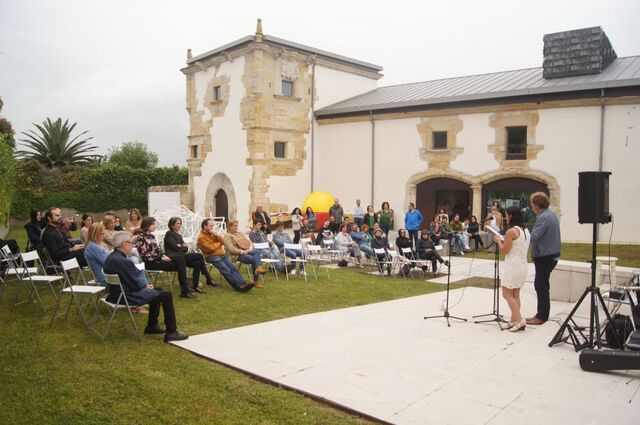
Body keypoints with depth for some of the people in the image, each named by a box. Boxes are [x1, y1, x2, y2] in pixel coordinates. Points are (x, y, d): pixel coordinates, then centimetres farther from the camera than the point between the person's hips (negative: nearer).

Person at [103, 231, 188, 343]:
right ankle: (171, 333, -3)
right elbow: (136, 284, -23)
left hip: (119, 293, 11)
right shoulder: (122, 261, -27)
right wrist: (145, 284, -1)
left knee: (157, 291, 26)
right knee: (166, 296, -6)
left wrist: (144, 284, 1)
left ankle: (152, 326, 33)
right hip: (128, 297, -11)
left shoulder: (112, 257, 5)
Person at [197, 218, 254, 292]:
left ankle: (242, 283, -29)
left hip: (221, 255, 7)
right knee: (226, 270, -24)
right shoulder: (201, 237, -7)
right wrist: (218, 244, 1)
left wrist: (216, 235, -6)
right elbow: (210, 248, -16)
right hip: (212, 257, -7)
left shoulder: (212, 233, 16)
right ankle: (239, 286, -32)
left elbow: (222, 242, 10)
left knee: (233, 268, -16)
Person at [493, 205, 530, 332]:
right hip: (523, 266, 9)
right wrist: (504, 240, 15)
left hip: (513, 267, -9)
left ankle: (519, 320, -9)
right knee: (515, 294, 13)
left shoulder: (511, 231, -17)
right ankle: (514, 321, 15)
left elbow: (504, 250, -12)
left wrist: (498, 240, 3)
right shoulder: (526, 231, 10)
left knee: (507, 294, -2)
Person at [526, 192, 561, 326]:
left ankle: (541, 317, 4)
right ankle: (542, 314, 22)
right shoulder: (550, 215, 12)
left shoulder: (543, 217, -20)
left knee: (541, 286, -3)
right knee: (541, 285, 15)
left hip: (544, 256, -10)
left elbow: (534, 237, -24)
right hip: (550, 254, 10)